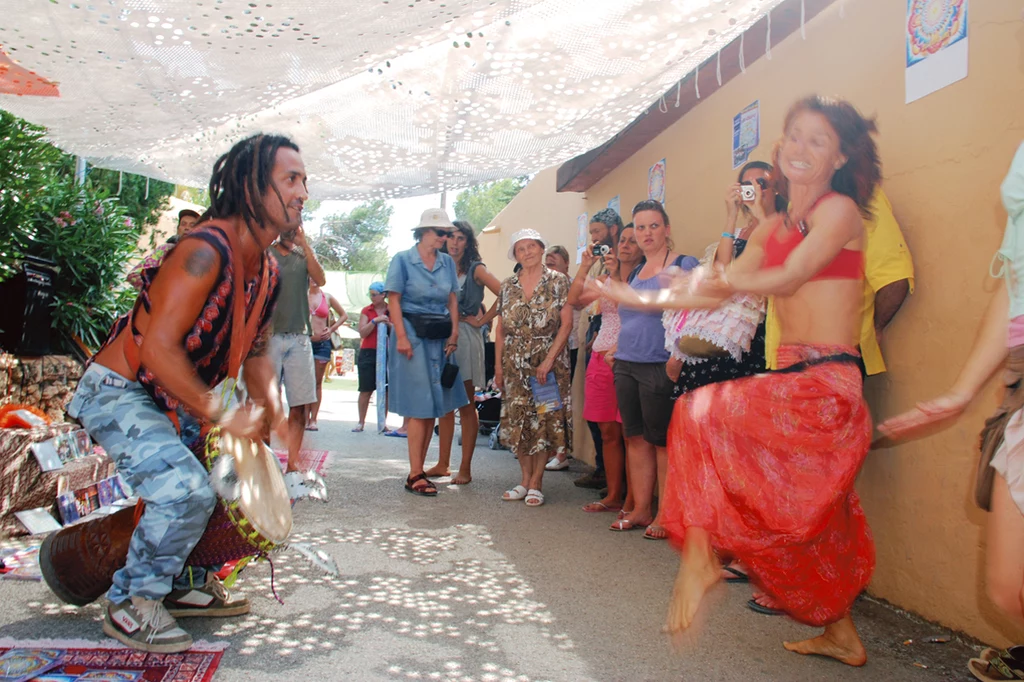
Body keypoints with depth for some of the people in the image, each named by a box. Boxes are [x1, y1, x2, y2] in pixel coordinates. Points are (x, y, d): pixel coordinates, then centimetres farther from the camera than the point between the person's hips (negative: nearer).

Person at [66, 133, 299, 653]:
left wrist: (275, 417, -3)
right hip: (117, 391, -9)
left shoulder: (268, 271, 2)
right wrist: (220, 415, -26)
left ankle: (180, 585, 25)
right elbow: (157, 347, -31)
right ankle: (130, 605, 0)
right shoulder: (205, 251, -26)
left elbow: (254, 351, 11)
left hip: (172, 400, 10)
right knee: (187, 489, -25)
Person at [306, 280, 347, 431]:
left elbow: (344, 315, 16)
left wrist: (332, 329, 6)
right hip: (304, 341, -1)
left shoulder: (327, 297, 7)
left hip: (322, 342, 1)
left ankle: (313, 419, 6)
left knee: (317, 382, 3)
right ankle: (305, 418, 5)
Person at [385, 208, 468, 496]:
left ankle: (418, 469, 17)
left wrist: (454, 333, 1)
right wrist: (401, 337, -14)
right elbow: (394, 300, -6)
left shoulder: (447, 262, 12)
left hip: (440, 337, 6)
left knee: (434, 406, 6)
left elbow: (452, 300, 12)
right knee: (420, 406, -7)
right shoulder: (403, 260, -2)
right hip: (414, 335, -6)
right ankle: (415, 475, 0)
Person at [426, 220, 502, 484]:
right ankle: (443, 463, 17)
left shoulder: (476, 269, 0)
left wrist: (482, 320, -10)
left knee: (466, 405, -1)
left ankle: (465, 468, 4)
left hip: (465, 337, -5)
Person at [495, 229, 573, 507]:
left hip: (548, 362, -3)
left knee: (544, 421, -2)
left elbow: (566, 324, -7)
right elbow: (500, 328, 11)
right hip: (514, 365, 4)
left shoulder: (558, 282, -2)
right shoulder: (508, 286, 10)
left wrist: (548, 360, -14)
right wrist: (498, 365, 5)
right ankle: (525, 480, 16)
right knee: (517, 421, 4)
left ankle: (536, 483, 8)